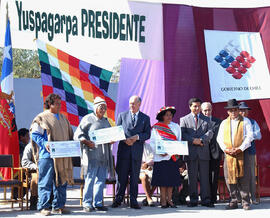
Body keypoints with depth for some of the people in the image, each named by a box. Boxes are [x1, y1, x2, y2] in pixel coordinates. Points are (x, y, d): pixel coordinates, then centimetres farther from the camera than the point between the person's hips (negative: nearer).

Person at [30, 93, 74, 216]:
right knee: (46, 182, -5)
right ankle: (43, 207, 0)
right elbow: (34, 134, -6)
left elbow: (69, 134, 23)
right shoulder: (41, 118, -2)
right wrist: (44, 143, -21)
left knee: (61, 181, 8)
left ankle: (58, 206, 16)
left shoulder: (63, 118, 19)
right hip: (47, 155, -7)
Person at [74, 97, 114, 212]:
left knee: (101, 179, 6)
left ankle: (98, 203, 12)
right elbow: (77, 135, -5)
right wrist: (86, 142, -21)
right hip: (91, 154, -6)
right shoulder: (88, 119, 0)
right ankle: (87, 204, 0)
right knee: (90, 179, -6)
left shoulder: (105, 121, 20)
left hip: (103, 156, 6)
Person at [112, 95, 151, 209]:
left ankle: (133, 201, 9)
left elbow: (147, 134, 4)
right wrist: (125, 140, -11)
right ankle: (118, 199, 8)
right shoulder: (122, 115, 9)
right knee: (121, 175, 0)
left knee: (135, 176, 4)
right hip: (124, 150, 0)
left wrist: (137, 137, -14)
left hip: (137, 150, 0)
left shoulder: (145, 118, 9)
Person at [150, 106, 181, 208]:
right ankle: (163, 200, 2)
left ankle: (169, 200, 9)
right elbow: (152, 142, -2)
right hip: (161, 157, -3)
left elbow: (179, 141, 11)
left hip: (173, 157, 3)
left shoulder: (176, 126, 11)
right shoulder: (156, 127, 1)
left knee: (171, 179, 3)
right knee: (162, 179, -3)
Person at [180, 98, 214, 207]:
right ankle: (193, 200, 7)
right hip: (191, 152, -1)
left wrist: (201, 140, -15)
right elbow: (182, 134, -2)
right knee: (192, 177, 2)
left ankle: (206, 200, 5)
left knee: (205, 177, 1)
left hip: (203, 152, 1)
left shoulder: (206, 119, 15)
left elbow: (210, 132, 2)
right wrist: (193, 140, -15)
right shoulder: (184, 119, 10)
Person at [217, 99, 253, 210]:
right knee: (230, 177, 0)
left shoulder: (245, 121, 7)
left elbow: (249, 136, -2)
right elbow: (219, 138, 11)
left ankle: (245, 202, 1)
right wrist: (225, 149, -6)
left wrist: (240, 148, -13)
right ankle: (233, 202, 7)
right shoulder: (224, 123, 16)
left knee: (243, 178, -5)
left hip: (242, 152, -3)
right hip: (228, 154, 3)